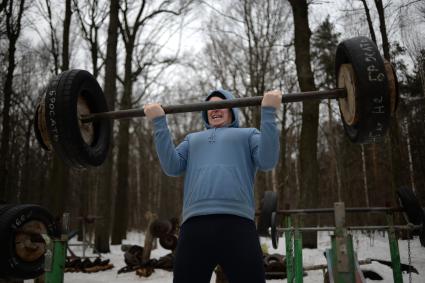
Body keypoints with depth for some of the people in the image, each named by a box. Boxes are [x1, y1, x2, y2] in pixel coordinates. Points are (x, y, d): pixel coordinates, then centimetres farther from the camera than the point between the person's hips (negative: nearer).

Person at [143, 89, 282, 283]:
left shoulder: (248, 134, 22)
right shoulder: (193, 139, 29)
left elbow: (267, 161, 2)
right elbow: (171, 167, 12)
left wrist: (269, 111, -2)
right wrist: (159, 121, 8)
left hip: (237, 224, -2)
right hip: (194, 226, 2)